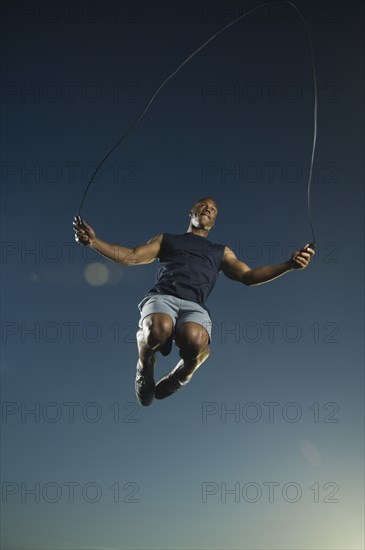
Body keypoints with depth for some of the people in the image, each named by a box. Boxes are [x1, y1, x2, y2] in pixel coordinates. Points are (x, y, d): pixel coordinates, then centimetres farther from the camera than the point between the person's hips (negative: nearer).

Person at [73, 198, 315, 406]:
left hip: (194, 306, 1)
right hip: (161, 297, 0)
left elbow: (249, 276, 21)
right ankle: (145, 374, -2)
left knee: (195, 340, -37)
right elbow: (131, 256, 23)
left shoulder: (221, 251, 33)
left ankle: (177, 379, -1)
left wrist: (290, 264, 8)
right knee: (159, 329, -39)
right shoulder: (167, 239, 32)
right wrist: (94, 241, 10)